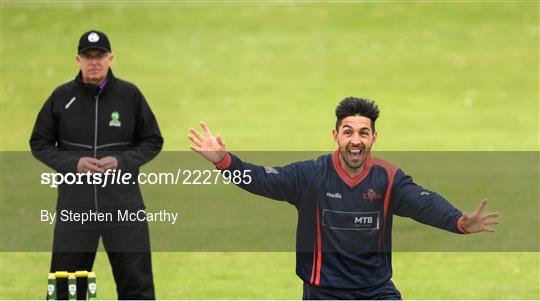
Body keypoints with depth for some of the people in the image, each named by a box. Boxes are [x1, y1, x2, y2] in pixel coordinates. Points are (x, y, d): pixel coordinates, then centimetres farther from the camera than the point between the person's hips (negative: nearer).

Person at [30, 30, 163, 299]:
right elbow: (39, 144, 9)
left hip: (124, 203, -1)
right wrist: (73, 163, -9)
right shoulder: (62, 97, 3)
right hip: (75, 204, 1)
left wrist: (122, 161, -10)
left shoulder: (130, 95, 2)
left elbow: (153, 142, 8)